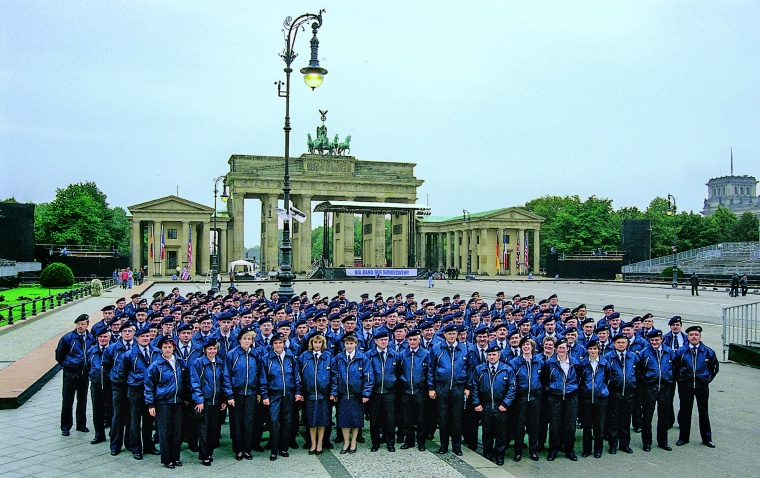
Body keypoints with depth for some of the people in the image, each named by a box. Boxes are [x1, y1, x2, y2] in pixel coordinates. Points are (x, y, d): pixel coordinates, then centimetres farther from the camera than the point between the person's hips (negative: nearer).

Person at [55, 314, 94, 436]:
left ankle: (81, 424, 24)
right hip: (70, 374, -3)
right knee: (67, 401, 1)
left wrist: (89, 368, 10)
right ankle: (65, 427, 11)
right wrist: (65, 365, 4)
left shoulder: (91, 338, 2)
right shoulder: (68, 338, -9)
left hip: (84, 374, 3)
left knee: (82, 401, 13)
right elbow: (59, 353, 0)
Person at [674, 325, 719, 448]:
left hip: (702, 386, 0)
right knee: (684, 412, 7)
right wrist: (680, 380, 6)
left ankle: (707, 438, 21)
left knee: (704, 412, 9)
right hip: (685, 386, 0)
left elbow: (714, 366, 13)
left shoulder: (707, 351, -1)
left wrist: (708, 379, 8)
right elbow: (676, 367, 10)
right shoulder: (681, 351, -2)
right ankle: (683, 438, 17)